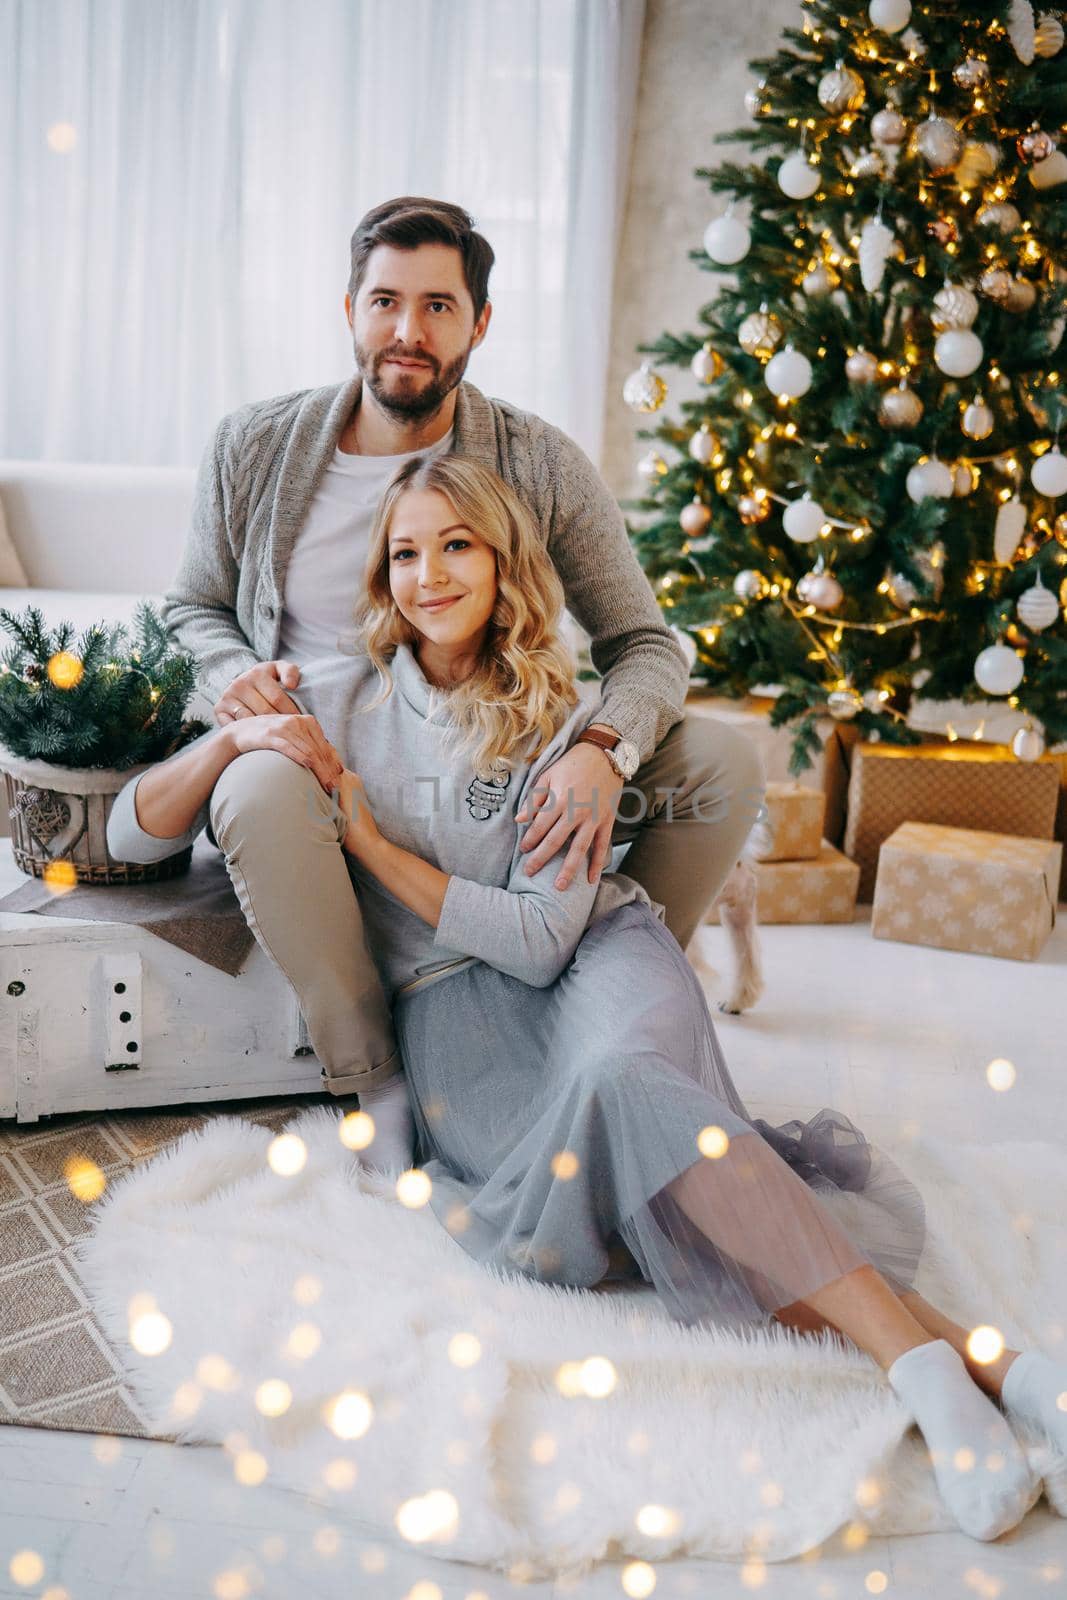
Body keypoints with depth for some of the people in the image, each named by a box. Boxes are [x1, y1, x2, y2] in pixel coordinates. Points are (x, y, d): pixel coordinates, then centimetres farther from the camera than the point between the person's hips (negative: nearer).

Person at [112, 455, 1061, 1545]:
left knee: (617, 1080, -38)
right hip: (447, 996, 1)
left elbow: (540, 938, -8)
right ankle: (947, 1353, -35)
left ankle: (919, 1357, -40)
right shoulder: (337, 698, 5)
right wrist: (234, 739, -12)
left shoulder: (556, 718, 1)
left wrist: (370, 839, -8)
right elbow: (132, 834, 6)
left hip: (589, 952, 0)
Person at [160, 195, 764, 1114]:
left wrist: (603, 750, -28)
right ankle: (375, 1088, -20)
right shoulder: (255, 447, 2)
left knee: (723, 759, -17)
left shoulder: (542, 467, -2)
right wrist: (233, 672, -11)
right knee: (262, 788, -38)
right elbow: (193, 607, 15)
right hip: (324, 766, 0)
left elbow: (645, 645, -4)